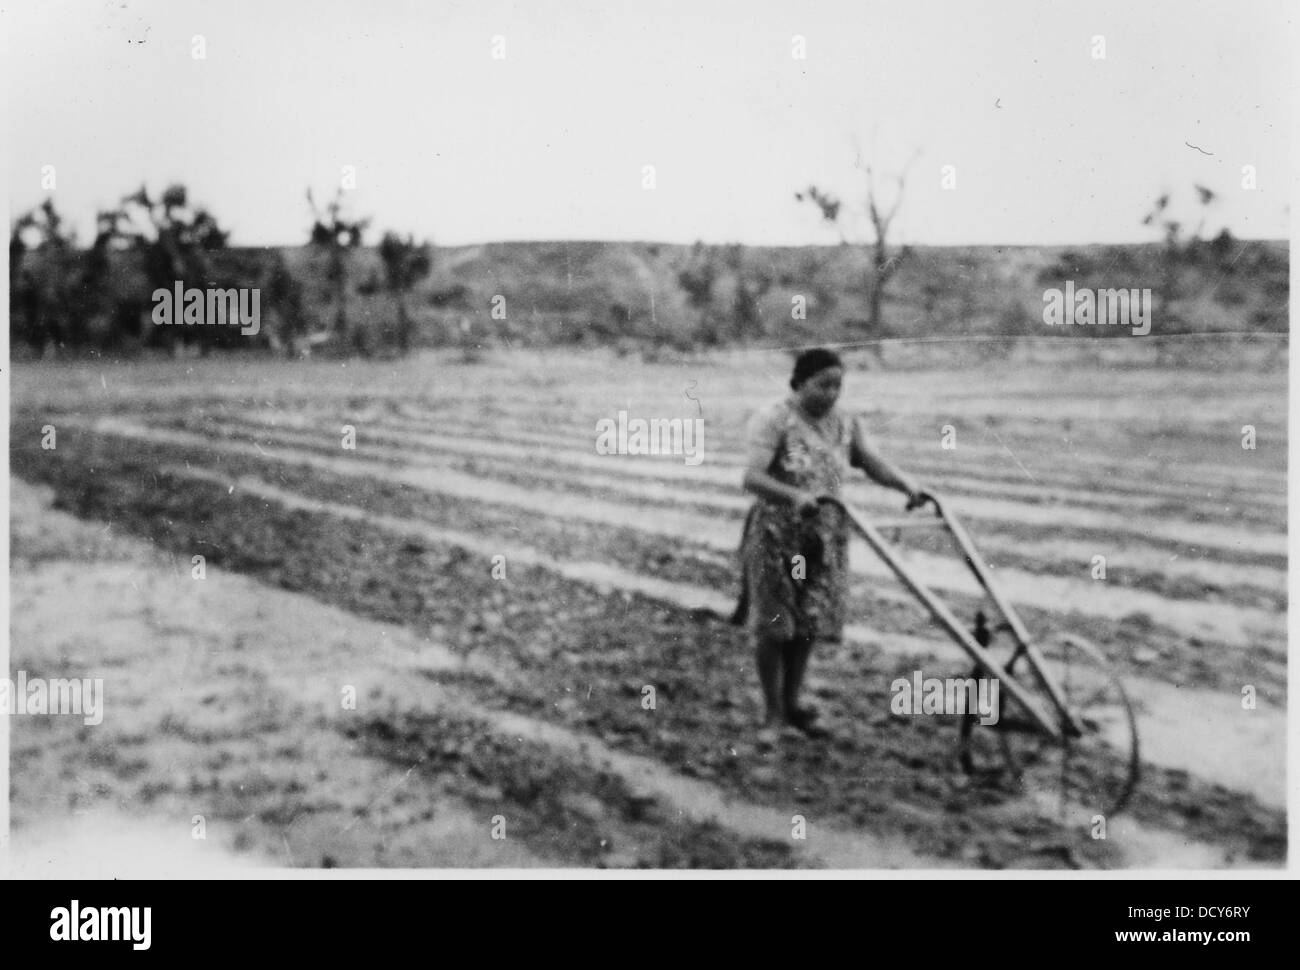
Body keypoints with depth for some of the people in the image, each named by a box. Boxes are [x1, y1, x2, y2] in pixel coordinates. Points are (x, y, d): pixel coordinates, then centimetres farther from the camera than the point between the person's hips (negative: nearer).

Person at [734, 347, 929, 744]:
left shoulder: (844, 425, 6)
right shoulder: (774, 421, -13)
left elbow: (873, 462, -1)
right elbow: (752, 477, -24)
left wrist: (907, 484, -21)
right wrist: (795, 495, -40)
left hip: (825, 537, 5)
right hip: (776, 536, -5)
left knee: (810, 623, 8)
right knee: (772, 625, 0)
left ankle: (792, 704, 23)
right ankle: (774, 714, 12)